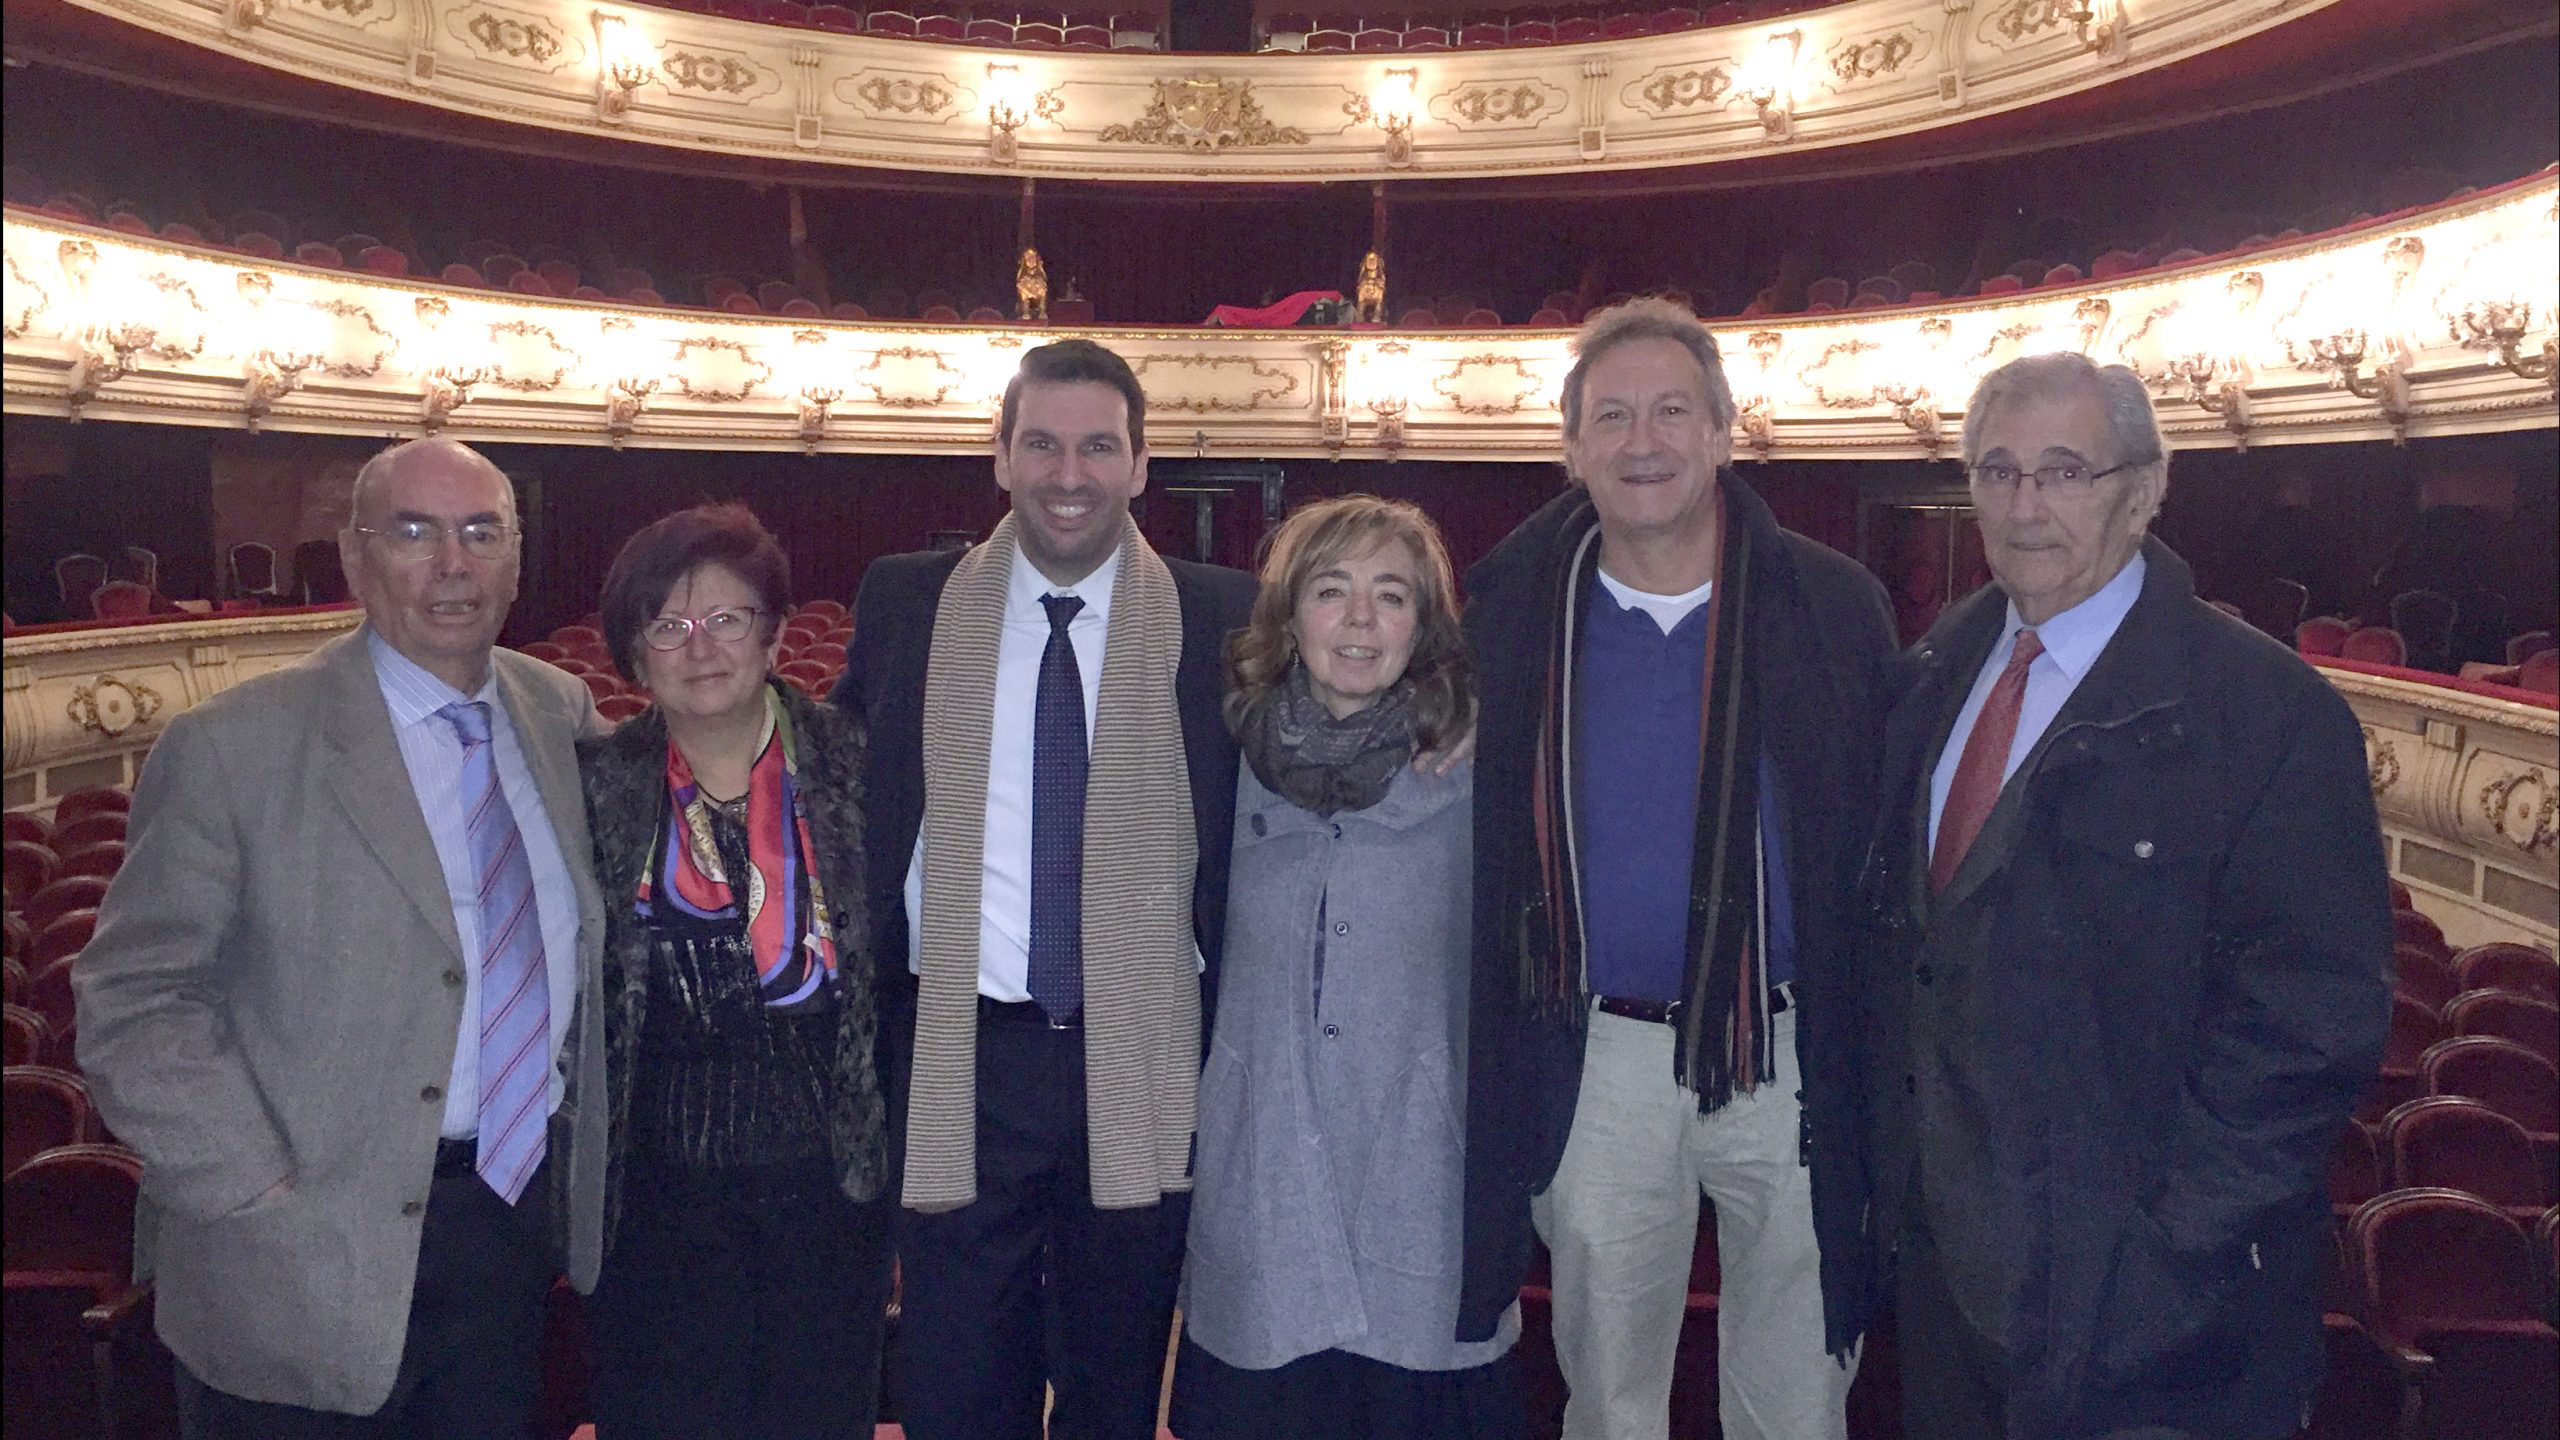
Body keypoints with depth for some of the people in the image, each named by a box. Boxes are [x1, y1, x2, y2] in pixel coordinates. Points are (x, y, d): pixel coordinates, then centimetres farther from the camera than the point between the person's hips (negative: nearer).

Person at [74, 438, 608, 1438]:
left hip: (522, 1211, 5)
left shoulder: (561, 711, 3)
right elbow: (129, 1004, -11)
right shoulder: (233, 746, -12)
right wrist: (261, 1190, -17)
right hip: (313, 1263, -4)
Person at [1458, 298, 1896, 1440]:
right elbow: (1476, 862, 2)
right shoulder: (1509, 615, -1)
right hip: (1596, 1063, 1)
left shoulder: (1834, 606, -3)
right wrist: (1501, 1072, -3)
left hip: (1793, 1059, 0)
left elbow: (1887, 847, -2)